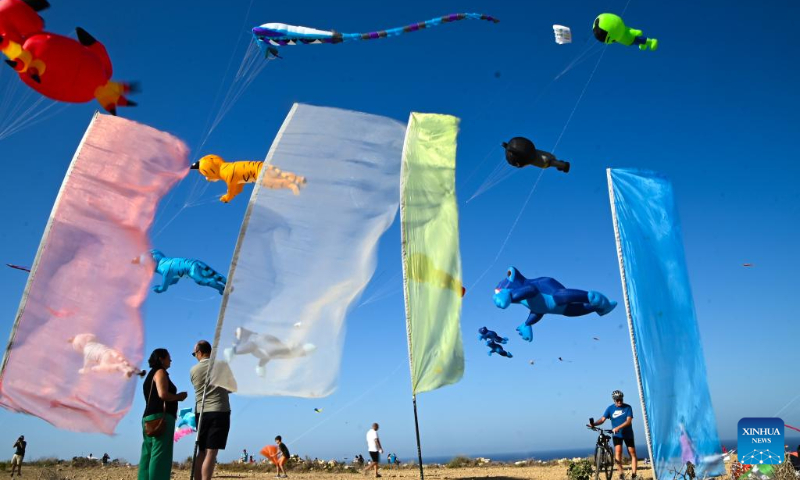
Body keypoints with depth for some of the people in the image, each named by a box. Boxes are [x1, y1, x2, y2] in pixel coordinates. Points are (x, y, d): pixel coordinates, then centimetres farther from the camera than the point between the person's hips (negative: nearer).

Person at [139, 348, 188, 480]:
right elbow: (163, 394, -17)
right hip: (161, 417, -10)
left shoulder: (150, 375, 26)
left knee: (148, 456, 4)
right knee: (160, 455, -14)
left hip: (149, 417, 10)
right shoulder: (160, 372, -2)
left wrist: (175, 398, 20)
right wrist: (178, 397, -2)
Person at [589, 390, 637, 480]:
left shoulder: (627, 407, -9)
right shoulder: (610, 408, -5)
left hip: (628, 434, 0)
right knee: (618, 451, -18)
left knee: (632, 453, 1)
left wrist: (618, 428, -34)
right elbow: (603, 419, -10)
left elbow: (629, 421, -19)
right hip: (617, 434, 0)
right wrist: (594, 424, -30)